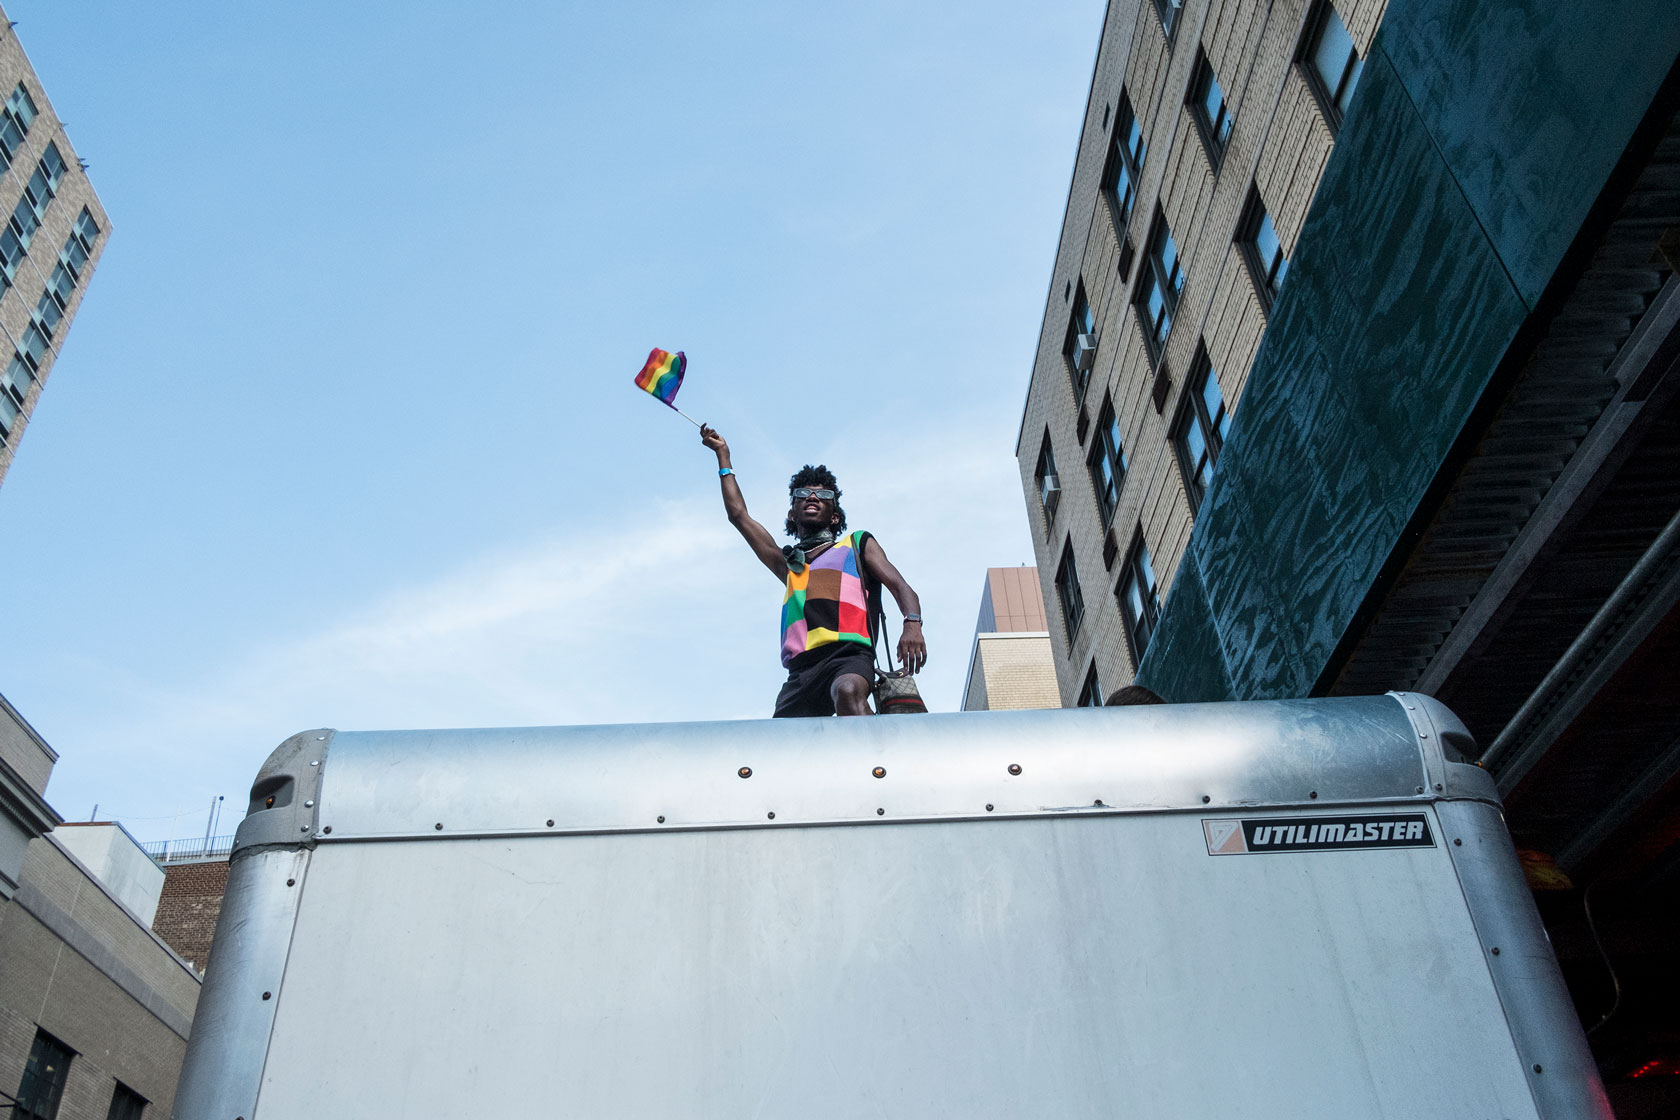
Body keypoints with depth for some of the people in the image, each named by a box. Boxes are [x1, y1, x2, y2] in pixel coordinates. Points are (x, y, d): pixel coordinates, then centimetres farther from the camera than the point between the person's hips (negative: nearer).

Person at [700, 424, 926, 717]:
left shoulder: (858, 544, 24)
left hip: (847, 653, -4)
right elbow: (739, 515, 34)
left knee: (848, 690, -37)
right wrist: (723, 456, 41)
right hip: (801, 669, 4)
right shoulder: (787, 564, 33)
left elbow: (899, 587, 12)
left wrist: (912, 625, -11)